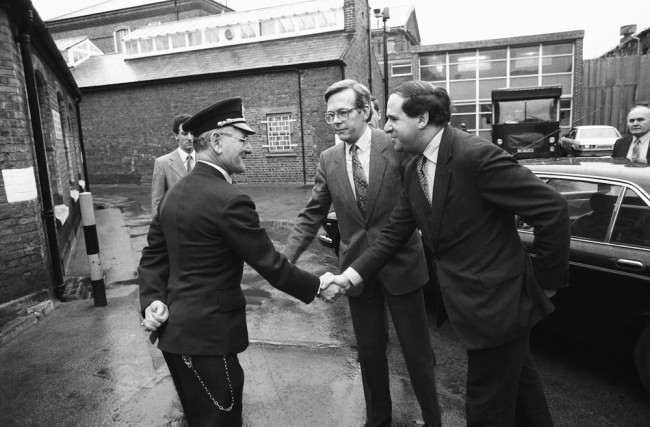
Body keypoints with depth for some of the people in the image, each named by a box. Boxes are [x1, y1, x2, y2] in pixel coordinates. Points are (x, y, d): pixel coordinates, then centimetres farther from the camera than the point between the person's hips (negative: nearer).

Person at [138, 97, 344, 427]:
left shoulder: (175, 192, 5)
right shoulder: (228, 200, -22)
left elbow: (153, 255, 8)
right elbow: (270, 264, -17)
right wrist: (317, 288, -5)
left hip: (175, 329, 9)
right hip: (206, 334, -9)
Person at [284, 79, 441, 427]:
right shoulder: (328, 160, 2)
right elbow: (312, 214, 2)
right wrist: (287, 257, -8)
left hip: (400, 266, -3)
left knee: (417, 351, 12)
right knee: (369, 352, 18)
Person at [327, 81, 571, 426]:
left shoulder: (476, 155, -23)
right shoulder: (415, 170, 4)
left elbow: (552, 210, -20)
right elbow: (395, 233, 6)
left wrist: (547, 278, -10)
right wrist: (351, 275, -1)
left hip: (497, 303, -7)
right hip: (471, 303, 8)